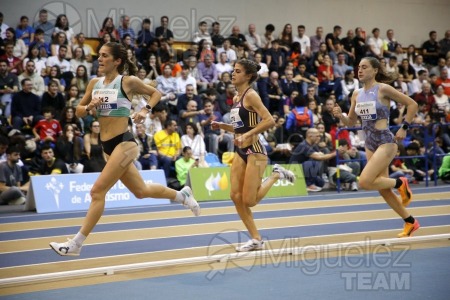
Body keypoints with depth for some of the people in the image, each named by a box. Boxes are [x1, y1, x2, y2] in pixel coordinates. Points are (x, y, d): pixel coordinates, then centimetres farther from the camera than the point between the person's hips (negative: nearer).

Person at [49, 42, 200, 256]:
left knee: (98, 191, -12)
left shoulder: (128, 81, -7)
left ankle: (76, 244, -8)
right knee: (141, 191, 18)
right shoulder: (95, 83, 8)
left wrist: (146, 110, -8)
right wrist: (89, 107, -7)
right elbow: (78, 112, 13)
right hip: (108, 146, 7)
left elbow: (156, 93, 7)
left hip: (123, 143, -7)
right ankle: (182, 195, 41)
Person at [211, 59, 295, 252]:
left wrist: (247, 135, -26)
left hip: (254, 151, -8)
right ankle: (256, 239, 10)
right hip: (241, 153, 8)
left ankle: (276, 174, 14)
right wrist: (222, 126, 7)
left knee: (249, 201, -8)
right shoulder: (236, 98, 14)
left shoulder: (251, 95, -11)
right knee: (236, 197, 1)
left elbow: (269, 121, -21)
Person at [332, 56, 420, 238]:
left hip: (386, 141, -7)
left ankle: (400, 183, 4)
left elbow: (412, 104, -7)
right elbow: (351, 122, 15)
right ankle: (411, 222, 24)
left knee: (365, 182, -20)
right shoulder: (357, 94, 8)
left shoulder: (383, 89, -11)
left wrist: (404, 128, -8)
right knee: (383, 189, 9)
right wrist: (340, 115, -5)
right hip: (370, 143, 7)